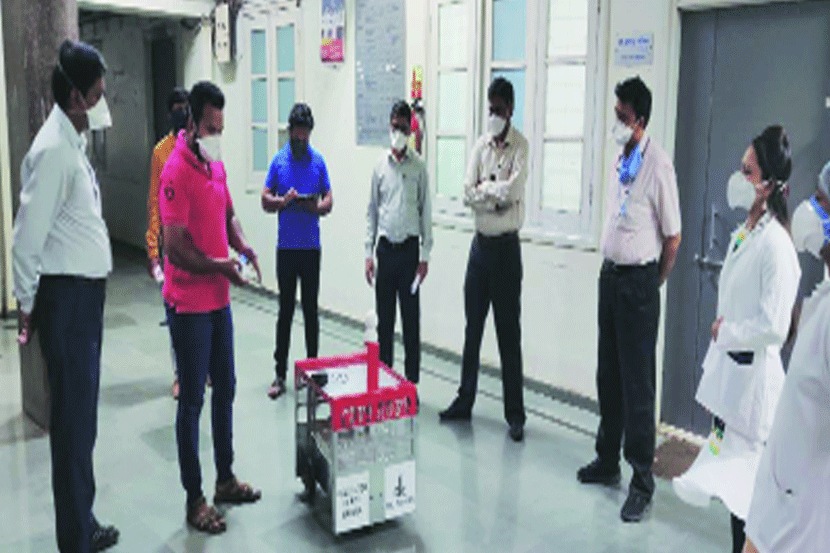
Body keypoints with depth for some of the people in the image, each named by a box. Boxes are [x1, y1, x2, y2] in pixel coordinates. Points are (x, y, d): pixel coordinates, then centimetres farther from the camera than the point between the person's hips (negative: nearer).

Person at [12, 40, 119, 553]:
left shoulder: (75, 144, 12)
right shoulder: (53, 150, -18)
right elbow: (28, 236, -18)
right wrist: (28, 306, -9)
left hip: (87, 292, 9)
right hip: (67, 296, -9)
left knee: (83, 416, 17)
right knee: (73, 419, 0)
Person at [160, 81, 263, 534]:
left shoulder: (216, 164, 9)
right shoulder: (176, 171, -17)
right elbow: (175, 246, -21)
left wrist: (242, 246, 1)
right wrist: (219, 267, -25)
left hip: (219, 300, 8)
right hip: (189, 305, -8)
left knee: (225, 390, 16)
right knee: (192, 400, 1)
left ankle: (225, 479, 32)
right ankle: (194, 499, 14)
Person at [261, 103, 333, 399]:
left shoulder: (318, 161, 4)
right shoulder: (278, 161, 3)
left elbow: (329, 202, 3)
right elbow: (265, 201, 1)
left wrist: (316, 206, -18)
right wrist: (283, 201, -19)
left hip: (311, 246, 0)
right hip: (286, 246, 0)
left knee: (311, 310, 6)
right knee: (285, 310, 3)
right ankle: (280, 374, 9)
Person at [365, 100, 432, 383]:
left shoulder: (419, 166, -1)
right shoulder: (380, 165, 6)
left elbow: (425, 211, 0)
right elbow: (372, 211, 9)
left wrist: (425, 255, -5)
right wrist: (368, 253, 3)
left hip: (409, 248, -2)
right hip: (385, 247, 2)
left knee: (411, 319, 2)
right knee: (384, 318, 8)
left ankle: (412, 382, 11)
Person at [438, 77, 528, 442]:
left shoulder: (519, 145, -6)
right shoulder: (481, 145, 9)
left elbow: (514, 189, -22)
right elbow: (468, 194, -1)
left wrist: (484, 187, -8)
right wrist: (497, 194, -14)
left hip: (506, 246, -5)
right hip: (480, 243, 6)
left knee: (509, 332, -1)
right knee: (472, 327, 13)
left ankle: (515, 415, 7)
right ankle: (464, 401, 26)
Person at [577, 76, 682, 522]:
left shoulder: (658, 165, -16)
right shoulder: (620, 160, 8)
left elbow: (672, 238, -12)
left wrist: (652, 284, -1)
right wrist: (614, 269, 15)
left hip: (639, 282, -8)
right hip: (610, 273, 8)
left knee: (637, 383, 0)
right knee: (608, 376, 16)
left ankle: (642, 482, 12)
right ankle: (607, 461, 32)